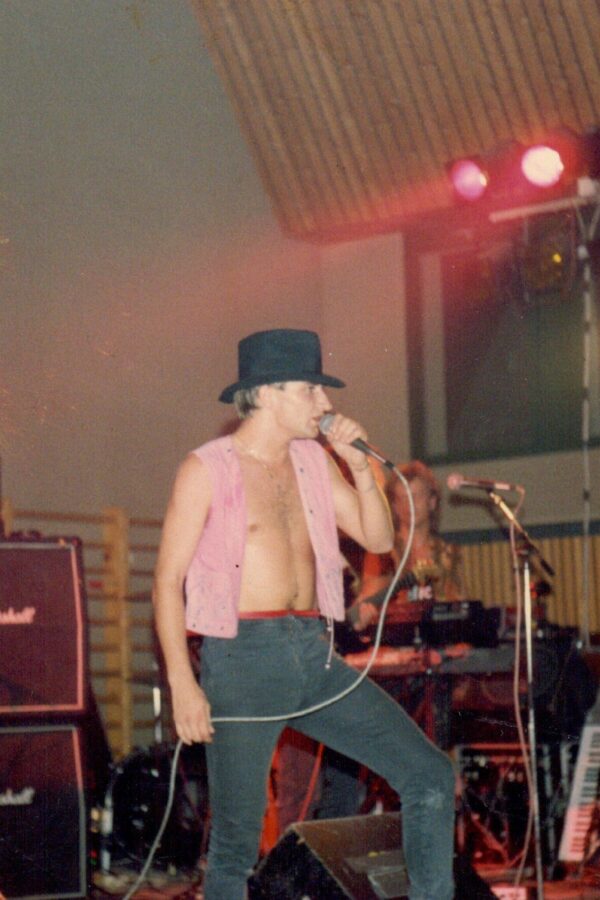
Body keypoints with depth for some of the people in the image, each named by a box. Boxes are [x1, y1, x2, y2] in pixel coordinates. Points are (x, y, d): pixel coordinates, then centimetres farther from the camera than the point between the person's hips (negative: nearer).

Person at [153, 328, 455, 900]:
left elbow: (378, 540, 15)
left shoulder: (312, 461, 13)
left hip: (315, 657, 6)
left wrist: (360, 466, 1)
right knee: (237, 837, 0)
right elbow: (167, 579, -5)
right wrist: (182, 684, -13)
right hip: (244, 658, -5)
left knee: (429, 775, -2)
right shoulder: (206, 470, -3)